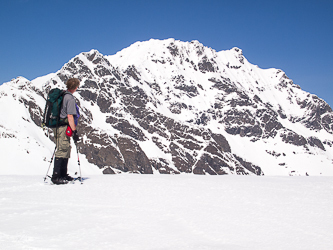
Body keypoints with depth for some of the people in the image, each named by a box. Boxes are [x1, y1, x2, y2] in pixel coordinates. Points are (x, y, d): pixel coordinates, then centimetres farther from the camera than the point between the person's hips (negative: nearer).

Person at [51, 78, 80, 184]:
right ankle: (56, 177, -9)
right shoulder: (70, 98, -14)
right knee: (62, 151, -8)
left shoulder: (62, 95, 14)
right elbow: (70, 116, -19)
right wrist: (75, 131, -17)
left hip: (58, 127, 10)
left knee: (66, 150, 15)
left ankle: (63, 175, 20)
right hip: (64, 128, -10)